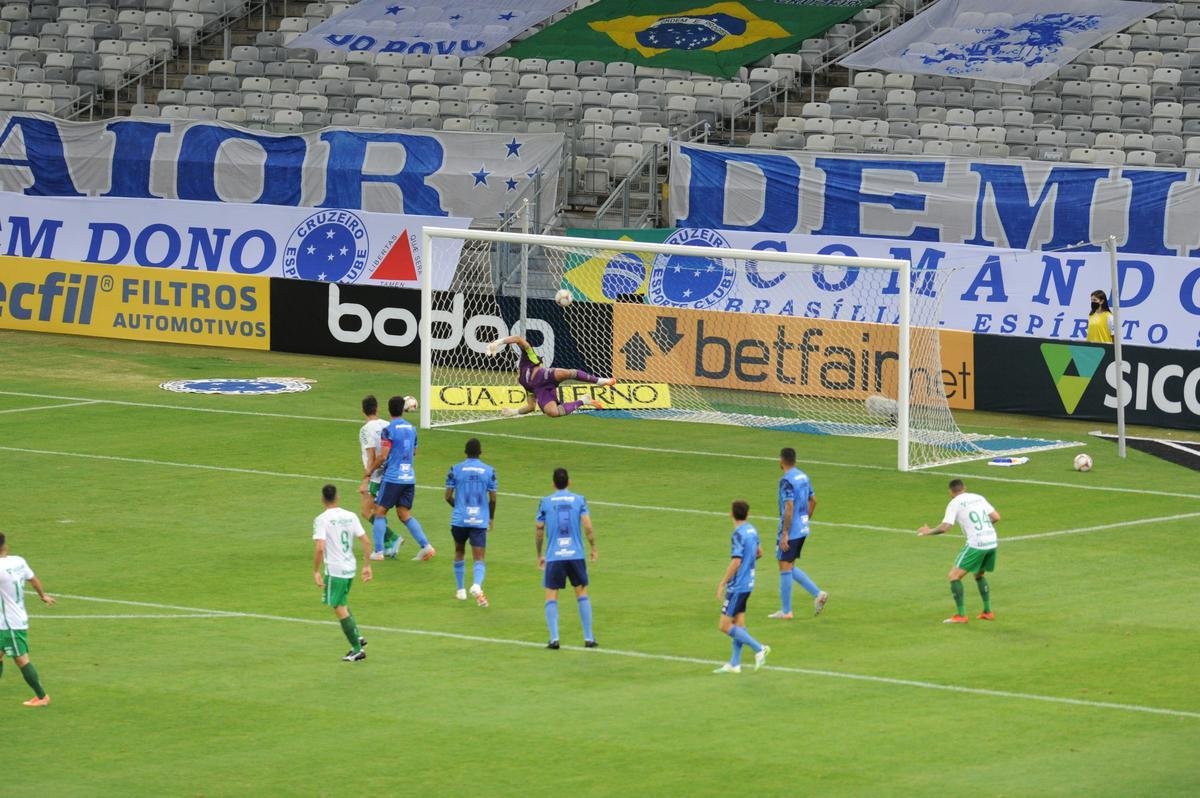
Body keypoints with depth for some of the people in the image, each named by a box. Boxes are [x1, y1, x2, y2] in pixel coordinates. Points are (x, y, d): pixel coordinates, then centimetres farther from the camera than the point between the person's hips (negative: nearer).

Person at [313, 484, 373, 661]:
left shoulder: (321, 520, -11)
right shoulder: (350, 516, 5)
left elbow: (319, 547, -21)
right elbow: (366, 541, 3)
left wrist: (316, 571, -13)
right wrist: (367, 565, 11)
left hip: (334, 569, -6)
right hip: (350, 567, 6)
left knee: (339, 608, 2)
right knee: (342, 604, 26)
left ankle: (357, 649, 2)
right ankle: (357, 638, 16)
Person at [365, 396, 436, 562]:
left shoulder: (388, 430, -11)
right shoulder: (411, 428, 9)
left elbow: (383, 456, -13)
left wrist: (369, 470, 1)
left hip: (392, 478, -6)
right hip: (409, 478, 6)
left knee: (380, 512, 4)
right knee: (405, 515, 10)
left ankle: (378, 551, 1)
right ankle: (426, 546, -3)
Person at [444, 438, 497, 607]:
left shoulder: (455, 469, 0)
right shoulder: (489, 471, 0)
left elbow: (448, 496, 1)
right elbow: (492, 499, 1)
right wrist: (491, 518, 18)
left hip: (459, 519, 1)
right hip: (480, 521, -1)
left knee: (459, 552, 23)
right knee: (479, 558, -3)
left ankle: (460, 590, 28)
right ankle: (477, 585, -31)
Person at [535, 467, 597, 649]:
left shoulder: (545, 502, 3)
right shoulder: (579, 500, 2)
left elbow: (539, 532, 5)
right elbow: (588, 527, -6)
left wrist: (539, 555, 15)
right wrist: (593, 548, 6)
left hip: (554, 557, -1)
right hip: (576, 555, 1)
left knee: (551, 596, 5)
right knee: (581, 593, 12)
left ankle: (554, 638, -8)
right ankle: (588, 638, 9)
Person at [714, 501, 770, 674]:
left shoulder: (739, 534, -19)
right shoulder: (752, 530, 6)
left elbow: (736, 562, -23)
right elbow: (759, 552, 20)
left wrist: (722, 583, -17)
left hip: (737, 586, -9)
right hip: (747, 584, 9)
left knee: (725, 626, -6)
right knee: (738, 624, 13)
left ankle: (759, 649, -6)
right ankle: (735, 663, 16)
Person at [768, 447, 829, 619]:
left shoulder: (786, 480, -17)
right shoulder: (804, 477, 10)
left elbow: (789, 508, -22)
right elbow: (813, 500, 18)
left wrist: (784, 534, -21)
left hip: (790, 532, -9)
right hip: (802, 530, 9)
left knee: (785, 568, -1)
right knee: (790, 568, 17)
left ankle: (785, 611, 3)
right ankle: (818, 594, 7)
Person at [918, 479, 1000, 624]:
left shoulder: (954, 503, -2)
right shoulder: (979, 498, 15)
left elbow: (945, 527, -9)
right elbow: (996, 517, 12)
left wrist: (929, 531, 8)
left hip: (976, 544, -7)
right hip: (991, 542, 7)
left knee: (954, 576, 0)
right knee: (979, 575, 27)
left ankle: (961, 615, -6)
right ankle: (987, 612, 27)